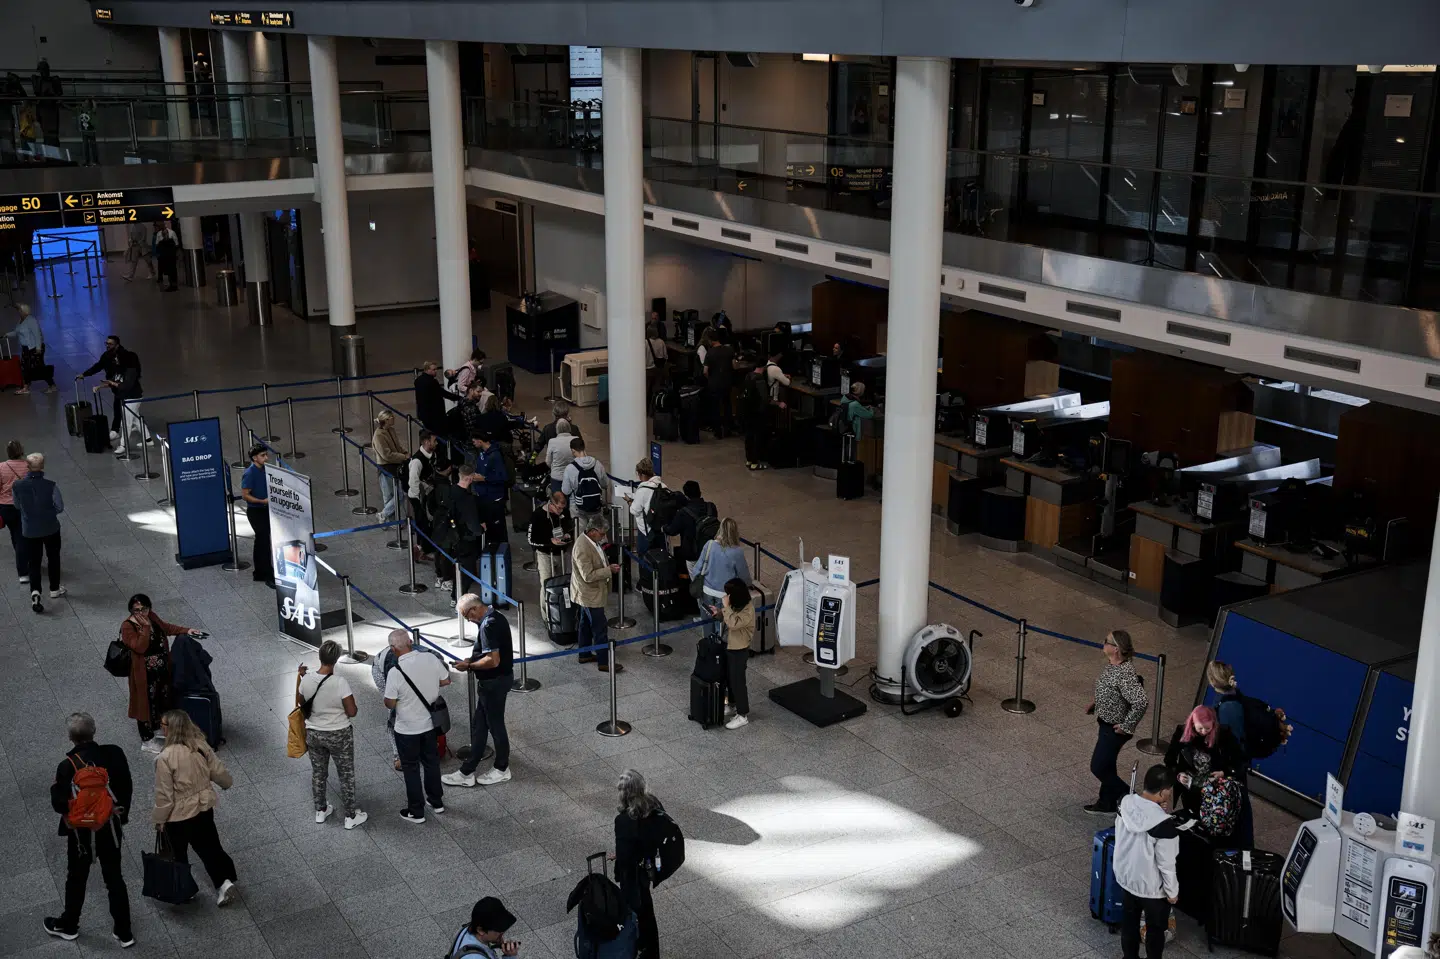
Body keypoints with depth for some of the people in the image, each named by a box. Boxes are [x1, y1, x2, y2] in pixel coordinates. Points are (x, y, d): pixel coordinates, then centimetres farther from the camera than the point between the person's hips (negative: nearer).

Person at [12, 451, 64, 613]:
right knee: (53, 558, 21)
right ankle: (54, 589, 33)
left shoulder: (17, 486, -14)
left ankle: (35, 592, -9)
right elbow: (60, 507, -12)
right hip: (50, 528, -1)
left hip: (30, 530, 1)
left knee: (34, 563, 10)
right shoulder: (50, 485, -20)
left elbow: (18, 506, 1)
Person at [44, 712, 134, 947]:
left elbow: (59, 804, -19)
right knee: (114, 878, 16)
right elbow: (127, 787, -3)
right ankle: (124, 932, 25)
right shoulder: (114, 754, -14)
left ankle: (68, 925, 43)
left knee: (77, 879, 20)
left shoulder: (67, 766, -25)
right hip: (111, 827, 3)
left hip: (81, 832, -3)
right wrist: (122, 813, 13)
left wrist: (55, 787, 1)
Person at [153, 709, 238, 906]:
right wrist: (227, 783, 24)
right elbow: (218, 771, 2)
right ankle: (225, 880, 14)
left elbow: (164, 794, -20)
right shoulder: (201, 746, -10)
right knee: (209, 846, 21)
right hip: (204, 808, 5)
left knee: (178, 855, 18)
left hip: (178, 815, -5)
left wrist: (160, 820, -5)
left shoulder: (166, 757, -28)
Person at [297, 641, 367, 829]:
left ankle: (320, 811, 39)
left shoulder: (307, 680, -14)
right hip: (339, 736, -4)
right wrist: (355, 707, 2)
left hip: (313, 734, 4)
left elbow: (300, 702, 5)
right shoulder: (340, 682, -27)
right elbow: (352, 712, -21)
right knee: (346, 775, 14)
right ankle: (351, 816, 25)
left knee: (318, 773, 23)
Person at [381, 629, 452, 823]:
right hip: (430, 723, 5)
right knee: (431, 762, 23)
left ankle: (416, 811, 24)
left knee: (411, 768, 13)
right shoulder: (431, 659, -14)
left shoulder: (395, 672, -26)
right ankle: (436, 801, 38)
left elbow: (390, 704, -17)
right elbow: (446, 681, 2)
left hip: (407, 729, -4)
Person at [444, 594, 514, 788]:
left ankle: (502, 770, 23)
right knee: (478, 725, 13)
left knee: (495, 725, 6)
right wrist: (473, 660, 10)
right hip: (501, 677, 10)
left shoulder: (488, 626, -24)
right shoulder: (497, 617, 7)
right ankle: (467, 772, 20)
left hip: (493, 683, -10)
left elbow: (493, 660, -29)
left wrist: (469, 666, -16)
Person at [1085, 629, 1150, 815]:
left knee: (1098, 767, 3)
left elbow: (1141, 701, -38)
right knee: (1105, 766, 21)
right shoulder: (1111, 663, -3)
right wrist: (1095, 703, 11)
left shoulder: (1125, 674, -33)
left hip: (1114, 728, -9)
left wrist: (1127, 726, -27)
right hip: (1106, 723, 9)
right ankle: (1106, 804, 37)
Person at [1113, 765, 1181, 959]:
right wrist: (1172, 892, -7)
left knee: (1129, 922, 27)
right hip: (1152, 888, -6)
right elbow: (1166, 865, -23)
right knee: (1155, 929, 20)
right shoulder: (1164, 825, -34)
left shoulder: (1125, 803, -16)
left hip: (1125, 878, 6)